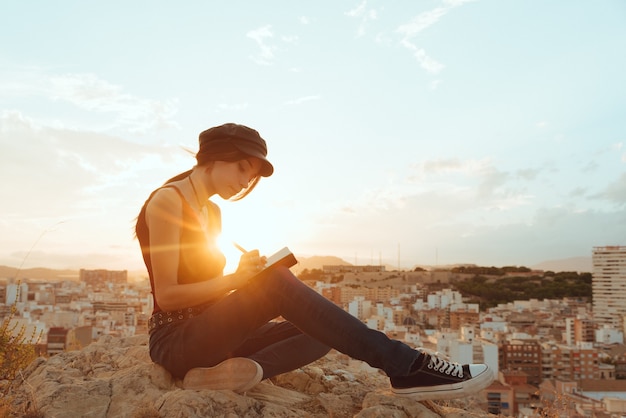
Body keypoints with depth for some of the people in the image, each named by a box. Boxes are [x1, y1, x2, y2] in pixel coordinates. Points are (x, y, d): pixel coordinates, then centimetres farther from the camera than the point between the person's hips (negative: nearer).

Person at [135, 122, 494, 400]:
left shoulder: (212, 211, 15)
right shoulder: (168, 201, -10)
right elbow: (167, 296, -16)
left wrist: (245, 275, -4)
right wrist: (233, 279, -20)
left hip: (209, 332, 8)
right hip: (175, 341, -8)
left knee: (320, 333, -4)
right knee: (277, 282, -29)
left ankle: (246, 371, -30)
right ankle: (406, 365, -29)